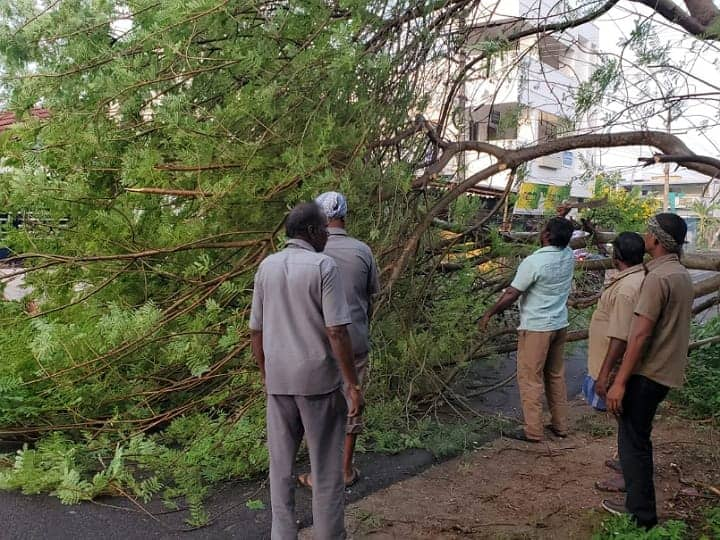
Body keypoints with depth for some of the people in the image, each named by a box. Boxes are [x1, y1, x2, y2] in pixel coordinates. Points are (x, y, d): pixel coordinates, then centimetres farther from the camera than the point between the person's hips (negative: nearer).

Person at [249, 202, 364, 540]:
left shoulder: (266, 267, 3)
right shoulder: (324, 267, -13)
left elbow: (256, 330, 7)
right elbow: (337, 333, -18)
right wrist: (353, 386, -11)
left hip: (279, 381, 5)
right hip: (319, 380, -4)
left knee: (281, 465, 15)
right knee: (326, 467, 9)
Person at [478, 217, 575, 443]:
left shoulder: (533, 262, -21)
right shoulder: (569, 256, -3)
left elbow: (511, 295, -16)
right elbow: (563, 239, 25)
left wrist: (489, 314, -6)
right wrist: (562, 220, 24)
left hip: (536, 328, -7)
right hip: (560, 325, 7)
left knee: (530, 379, 3)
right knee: (556, 376, 18)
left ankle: (533, 431, 8)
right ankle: (560, 425, 26)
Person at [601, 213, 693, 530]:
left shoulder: (658, 277, -20)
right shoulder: (682, 275, 10)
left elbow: (641, 334, -24)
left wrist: (619, 382, -22)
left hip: (648, 372, -9)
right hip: (667, 370, 9)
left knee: (633, 440, 0)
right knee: (637, 435, 23)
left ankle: (641, 517, 7)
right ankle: (637, 502, 39)